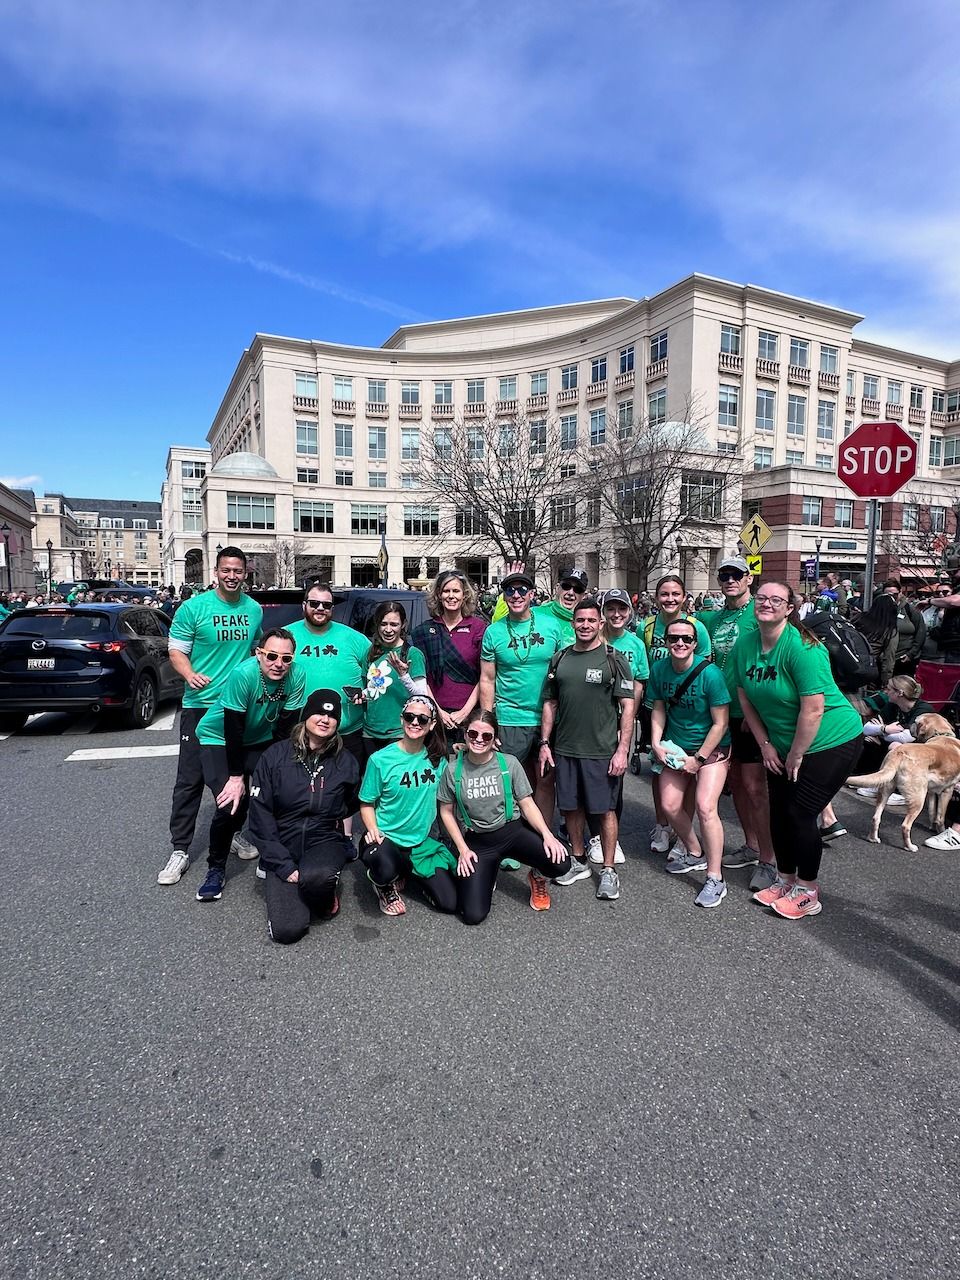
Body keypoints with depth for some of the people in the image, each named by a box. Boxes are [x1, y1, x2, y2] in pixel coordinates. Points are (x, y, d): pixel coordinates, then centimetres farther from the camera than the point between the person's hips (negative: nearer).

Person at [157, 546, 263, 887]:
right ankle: (180, 849, 9)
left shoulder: (254, 610, 6)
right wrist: (190, 675, -26)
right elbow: (176, 651, -7)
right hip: (201, 705, -4)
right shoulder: (194, 607, -7)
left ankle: (234, 832, 32)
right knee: (190, 779, -1)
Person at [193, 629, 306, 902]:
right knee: (231, 805, -18)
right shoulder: (243, 674, -31)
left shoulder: (296, 676, -20)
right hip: (219, 739, -4)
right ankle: (216, 869, 7)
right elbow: (234, 729, -26)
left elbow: (285, 728, -11)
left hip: (261, 740, 4)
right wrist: (236, 777, -22)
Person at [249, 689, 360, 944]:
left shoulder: (345, 760, -1)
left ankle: (326, 896, 2)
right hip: (282, 848, 0)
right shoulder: (275, 755, -7)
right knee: (286, 930, -17)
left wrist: (333, 816, 1)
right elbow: (260, 815, -7)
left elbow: (353, 804, 18)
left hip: (326, 841, 0)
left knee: (314, 877, -36)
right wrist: (284, 865, -13)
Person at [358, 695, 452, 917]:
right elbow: (367, 804, -4)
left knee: (450, 903, -4)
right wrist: (374, 831, -19)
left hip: (421, 842, 4)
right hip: (386, 838, -4)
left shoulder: (437, 758, -1)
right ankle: (385, 885, 2)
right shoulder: (380, 759, -12)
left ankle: (406, 871, 23)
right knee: (386, 869, -39)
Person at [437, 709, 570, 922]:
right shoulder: (453, 770, -5)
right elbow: (446, 811, 5)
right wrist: (463, 849, -2)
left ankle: (537, 877, 13)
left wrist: (547, 834, -17)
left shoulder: (509, 763, -4)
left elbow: (527, 804, -1)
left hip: (512, 830, 1)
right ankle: (486, 874, 18)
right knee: (472, 915, -15)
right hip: (477, 840, 0)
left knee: (560, 863, -25)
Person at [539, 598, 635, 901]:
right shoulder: (560, 659, 8)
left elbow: (628, 706, -6)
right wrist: (544, 743, 7)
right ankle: (579, 862, 29)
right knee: (571, 807, 12)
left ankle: (608, 870, 17)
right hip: (565, 749, 4)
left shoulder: (614, 660, -3)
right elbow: (550, 703, 12)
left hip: (602, 751, -4)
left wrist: (622, 750, -13)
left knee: (605, 809, 3)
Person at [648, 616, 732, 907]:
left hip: (712, 749, -5)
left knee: (705, 807, -18)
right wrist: (656, 743, -7)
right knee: (670, 806, 1)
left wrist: (698, 758, -15)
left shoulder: (710, 673, -22)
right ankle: (695, 853, 29)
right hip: (676, 748, 5)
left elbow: (721, 723, -17)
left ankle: (715, 879, -5)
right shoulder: (659, 669, -8)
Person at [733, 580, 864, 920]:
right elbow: (746, 699, 5)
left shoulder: (802, 647, -26)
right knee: (778, 812, 10)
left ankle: (807, 893, 15)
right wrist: (766, 745, 2)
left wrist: (795, 756, -17)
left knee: (800, 814, -4)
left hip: (831, 742, -6)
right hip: (783, 744, 7)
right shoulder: (745, 646, -4)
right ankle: (785, 880, 31)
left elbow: (813, 710, -26)